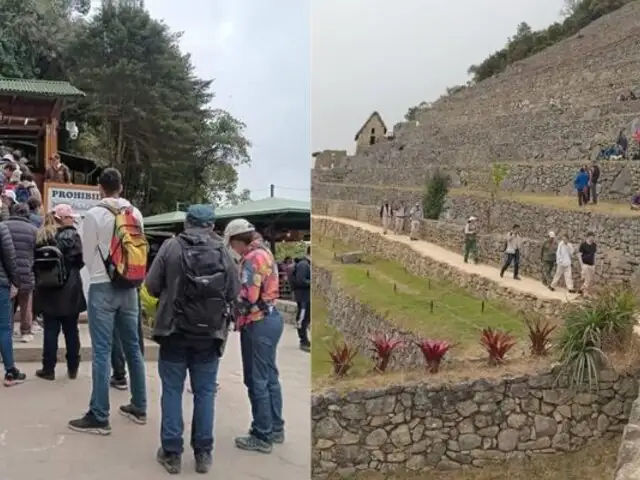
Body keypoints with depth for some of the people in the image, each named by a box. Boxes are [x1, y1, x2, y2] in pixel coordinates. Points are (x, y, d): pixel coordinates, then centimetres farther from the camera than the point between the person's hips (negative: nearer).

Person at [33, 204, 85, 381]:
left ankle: (48, 369, 8)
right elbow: (79, 260, -11)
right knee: (71, 331, 8)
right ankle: (73, 368, 14)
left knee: (50, 331, 6)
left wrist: (42, 276, 16)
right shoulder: (72, 235, -9)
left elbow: (35, 262, 6)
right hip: (69, 291, -3)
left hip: (47, 290, 3)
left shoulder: (40, 237, 5)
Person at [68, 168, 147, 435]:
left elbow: (88, 256, -1)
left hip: (102, 288, -5)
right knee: (132, 347, 12)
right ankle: (139, 407, 20)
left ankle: (99, 417, -1)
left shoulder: (94, 214, -9)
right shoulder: (136, 214, 5)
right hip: (129, 288, 5)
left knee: (102, 352, -4)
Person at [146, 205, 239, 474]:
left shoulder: (171, 246, -5)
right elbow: (234, 293, 1)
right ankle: (203, 454, 15)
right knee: (205, 392, 10)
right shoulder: (223, 252, -2)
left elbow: (151, 286, -3)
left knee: (172, 390, 9)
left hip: (174, 330, -1)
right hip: (210, 334, 1)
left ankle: (171, 453, 14)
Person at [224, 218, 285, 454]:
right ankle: (275, 429, 25)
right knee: (270, 377, 16)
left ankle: (262, 436, 6)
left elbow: (247, 297, -23)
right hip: (271, 318, 10)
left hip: (258, 324, -10)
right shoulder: (264, 253, 14)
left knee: (257, 380, -2)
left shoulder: (252, 258, -16)